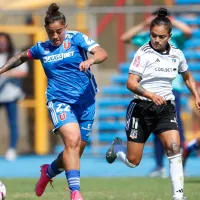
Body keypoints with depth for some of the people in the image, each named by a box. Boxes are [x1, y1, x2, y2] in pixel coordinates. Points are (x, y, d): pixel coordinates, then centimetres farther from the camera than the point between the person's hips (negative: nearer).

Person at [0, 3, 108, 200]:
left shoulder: (76, 38, -2)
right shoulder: (41, 48, 7)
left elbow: (102, 53, -17)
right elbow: (21, 57, 28)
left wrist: (90, 60, -37)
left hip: (85, 102, 1)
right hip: (59, 101, -1)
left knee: (76, 150, 8)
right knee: (72, 140, -26)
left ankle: (49, 171, 40)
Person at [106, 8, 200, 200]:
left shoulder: (176, 54, 2)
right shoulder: (144, 53, -12)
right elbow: (131, 83, -20)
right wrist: (151, 95, -36)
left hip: (166, 108, 3)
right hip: (142, 108, -3)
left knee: (174, 148, -22)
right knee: (132, 161, 4)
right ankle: (117, 146, 40)